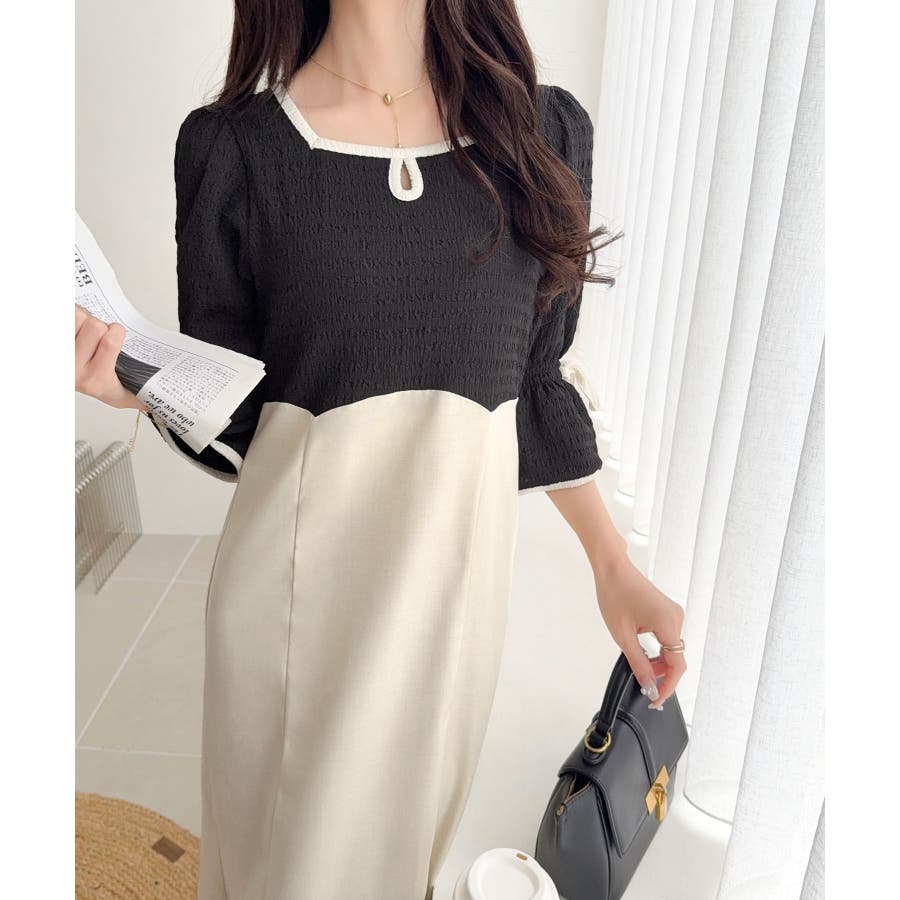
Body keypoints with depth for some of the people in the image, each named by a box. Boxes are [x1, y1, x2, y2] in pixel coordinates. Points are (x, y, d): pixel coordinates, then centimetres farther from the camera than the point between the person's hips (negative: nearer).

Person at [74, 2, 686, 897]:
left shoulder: (545, 127, 2)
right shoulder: (232, 145, -4)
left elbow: (533, 377, 6)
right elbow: (225, 417, -1)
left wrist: (613, 563, 8)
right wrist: (134, 382, -22)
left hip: (461, 554, 2)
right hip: (299, 567, -1)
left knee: (411, 827, 20)